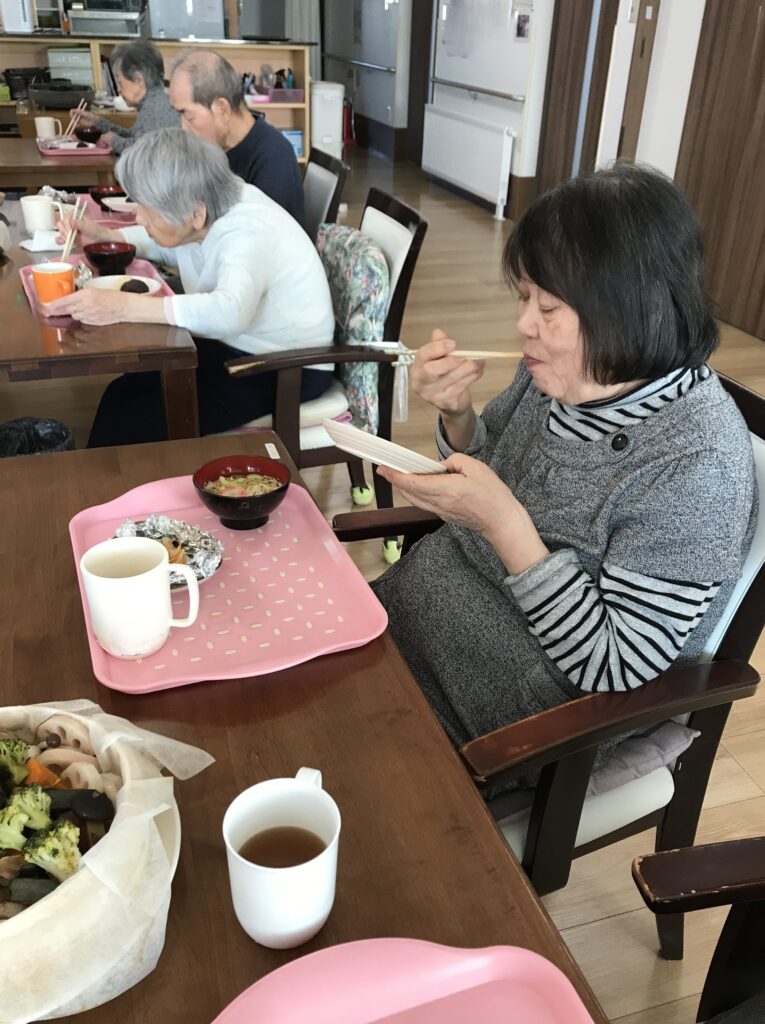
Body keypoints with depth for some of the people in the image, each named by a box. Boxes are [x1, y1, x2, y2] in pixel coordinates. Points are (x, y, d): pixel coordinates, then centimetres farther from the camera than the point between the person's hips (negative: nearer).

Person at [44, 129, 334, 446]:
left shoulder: (247, 232, -27)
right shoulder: (206, 212, -3)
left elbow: (229, 313, -47)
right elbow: (164, 245, 22)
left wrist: (123, 307, -50)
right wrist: (104, 237, 6)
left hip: (286, 369, -8)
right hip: (238, 347, 8)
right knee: (126, 390, -4)